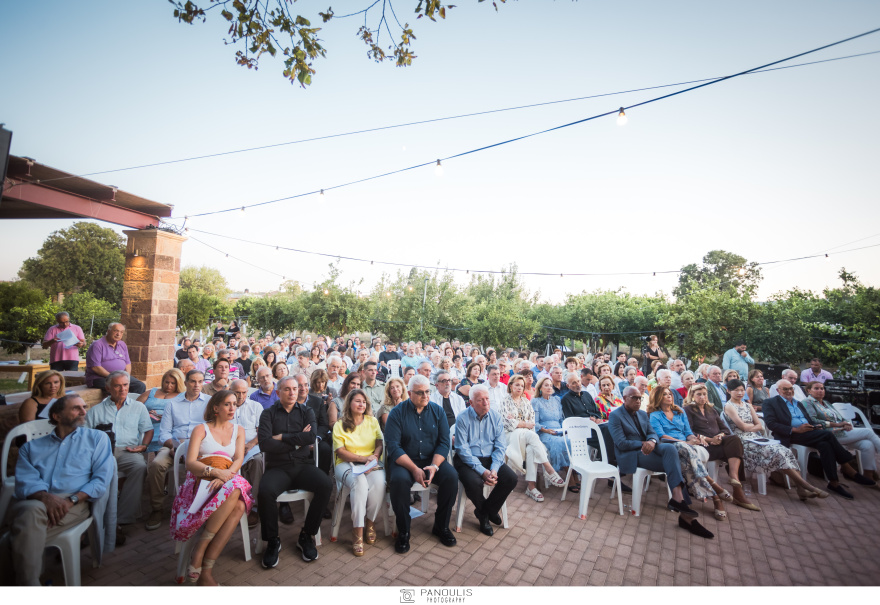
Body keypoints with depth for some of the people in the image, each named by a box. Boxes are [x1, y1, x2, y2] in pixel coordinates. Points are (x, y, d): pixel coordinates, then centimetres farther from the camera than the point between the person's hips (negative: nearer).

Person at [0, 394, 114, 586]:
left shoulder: (97, 438, 14)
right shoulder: (31, 446, 21)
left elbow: (102, 479, 4)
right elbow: (24, 481, 3)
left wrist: (71, 500, -12)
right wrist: (45, 497, -18)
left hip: (74, 504, -1)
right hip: (32, 504, 2)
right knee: (32, 511, -34)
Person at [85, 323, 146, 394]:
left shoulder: (122, 345, 15)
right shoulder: (97, 345, -7)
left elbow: (128, 363, 17)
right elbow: (95, 367, -15)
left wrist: (127, 376, -2)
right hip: (100, 377, -6)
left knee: (141, 386, -16)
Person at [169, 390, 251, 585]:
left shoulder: (238, 430, 20)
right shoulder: (201, 429, 11)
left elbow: (238, 460, 6)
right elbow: (190, 463, -1)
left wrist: (225, 476, -16)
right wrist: (213, 471, -21)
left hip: (228, 481, 3)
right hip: (200, 481, -3)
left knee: (239, 505, -33)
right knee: (234, 490, -36)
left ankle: (206, 570, -27)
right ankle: (200, 551, -22)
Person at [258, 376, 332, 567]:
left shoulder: (306, 411, 11)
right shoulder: (269, 414, 8)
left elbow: (311, 436, -7)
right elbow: (264, 444, -8)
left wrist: (282, 437, -5)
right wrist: (297, 441, -4)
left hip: (303, 465, 1)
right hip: (278, 467, -1)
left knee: (326, 485, -26)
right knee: (265, 492, -32)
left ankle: (306, 536, -3)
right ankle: (272, 541, -5)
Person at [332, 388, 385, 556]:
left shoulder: (372, 421, 16)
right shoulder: (339, 425, 8)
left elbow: (380, 443, 9)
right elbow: (340, 451, -2)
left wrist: (374, 457, -13)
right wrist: (364, 458, -13)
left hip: (372, 463, 2)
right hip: (347, 464, -2)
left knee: (379, 481, -31)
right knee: (360, 482, -35)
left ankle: (370, 522, -7)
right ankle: (357, 530, -22)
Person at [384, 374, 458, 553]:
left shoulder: (438, 411, 2)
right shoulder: (397, 413, -6)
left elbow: (444, 442, -1)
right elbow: (393, 446, -13)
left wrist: (434, 466, -19)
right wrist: (414, 469, -22)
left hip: (432, 459, 3)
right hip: (403, 461, -2)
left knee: (451, 476, -23)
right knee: (399, 480, -32)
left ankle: (441, 526, 1)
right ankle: (403, 531, -9)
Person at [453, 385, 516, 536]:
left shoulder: (496, 417, 2)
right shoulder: (462, 419, -10)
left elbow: (499, 446, -1)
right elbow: (463, 449, -14)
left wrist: (494, 469, -18)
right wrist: (482, 471, -23)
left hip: (490, 458, 4)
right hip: (467, 460, -4)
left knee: (511, 478, -18)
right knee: (474, 482, -32)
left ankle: (486, 510, 7)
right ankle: (484, 513, 5)